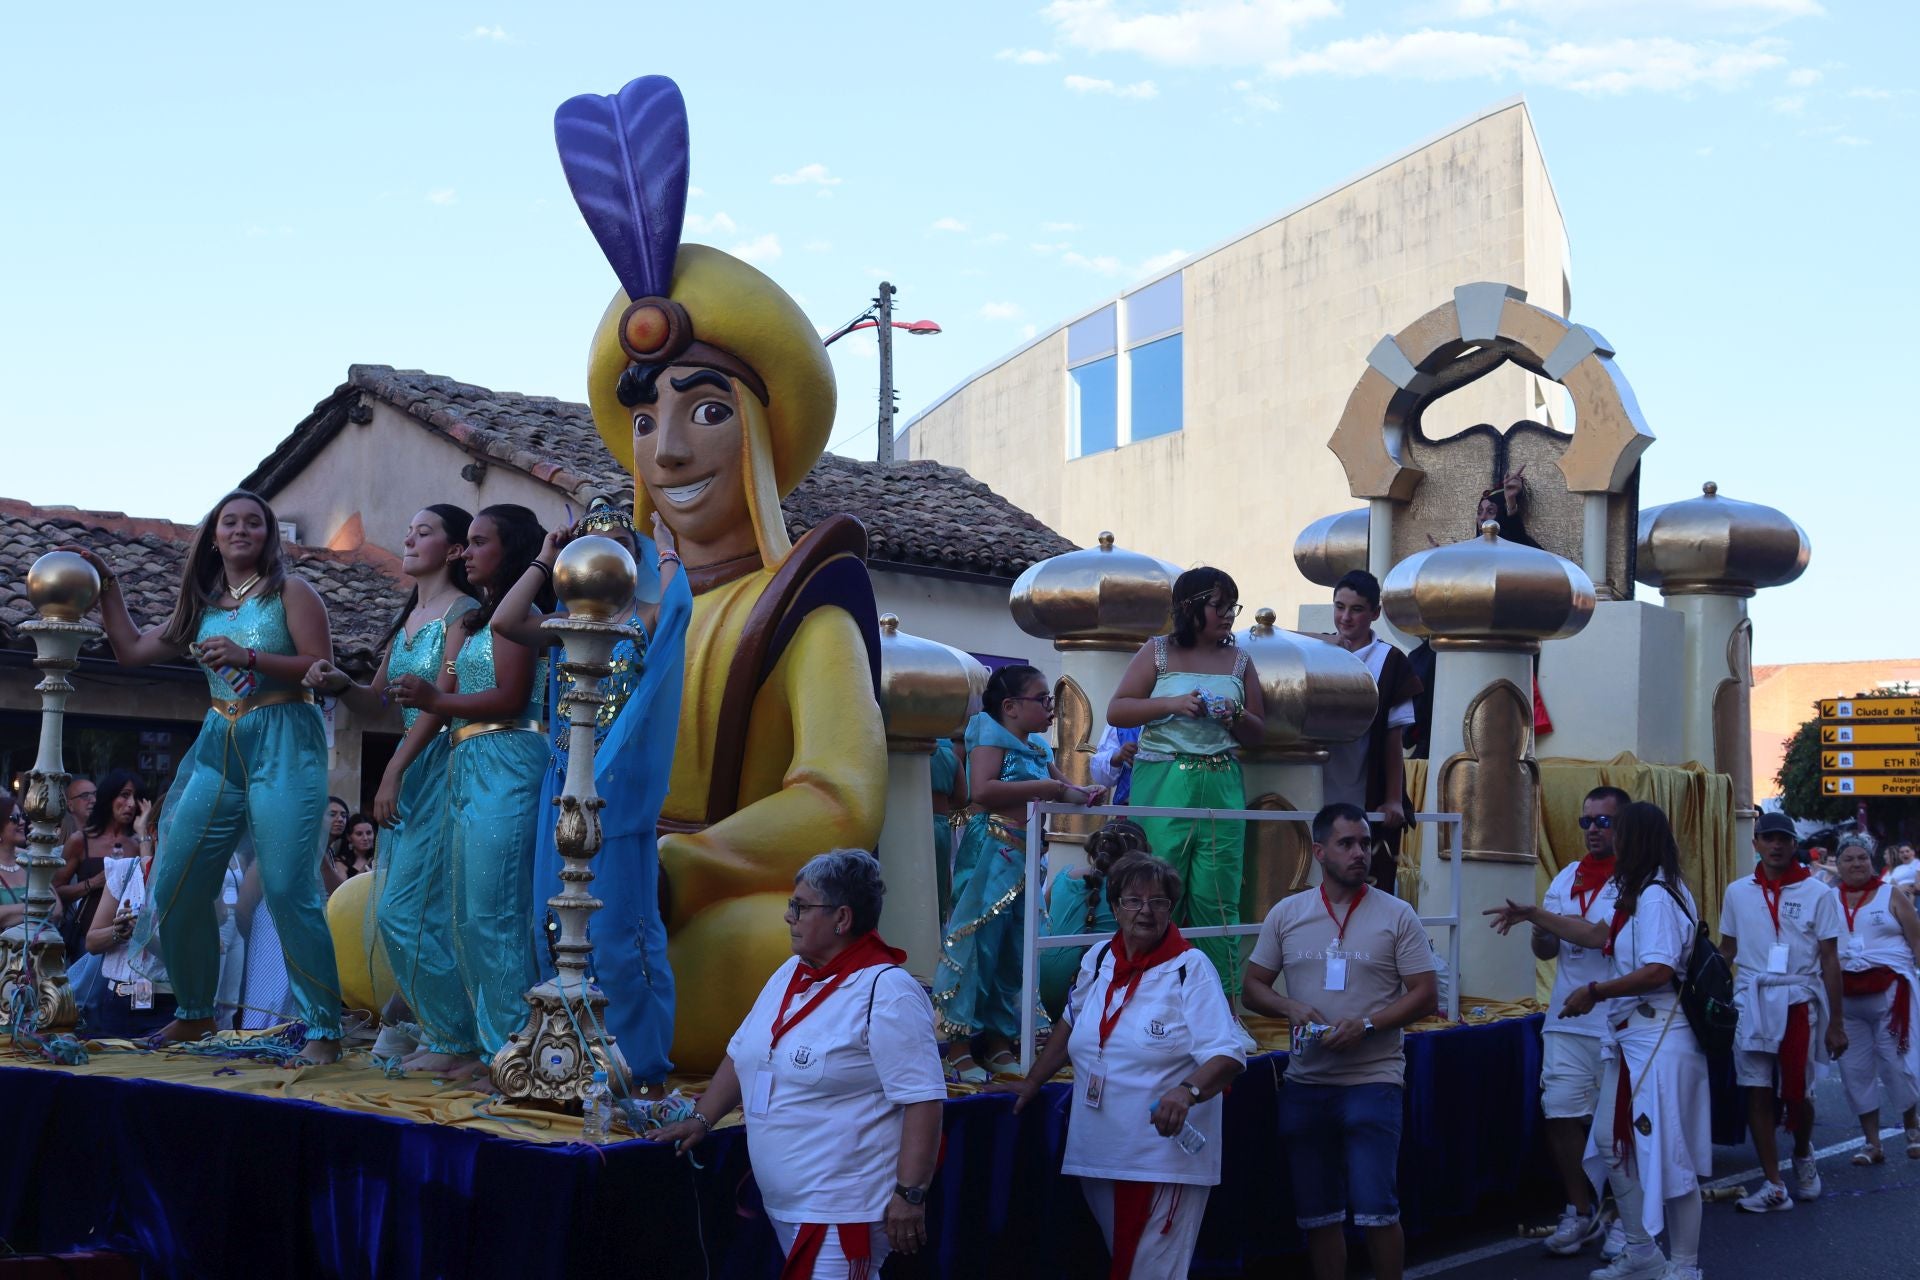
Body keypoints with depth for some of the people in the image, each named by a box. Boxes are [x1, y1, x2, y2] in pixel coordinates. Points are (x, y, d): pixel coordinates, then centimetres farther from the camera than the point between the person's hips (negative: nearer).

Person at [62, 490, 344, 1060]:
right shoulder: (202, 606, 17)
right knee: (176, 887, 3)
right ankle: (194, 1013, 22)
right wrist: (107, 587, 18)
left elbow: (322, 667, -9)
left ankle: (325, 1029, -8)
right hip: (218, 749, 6)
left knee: (288, 889, -15)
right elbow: (132, 650, 23)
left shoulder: (290, 591, 1)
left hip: (282, 745, -6)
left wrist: (247, 656, -17)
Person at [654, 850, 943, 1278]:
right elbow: (741, 1054, 22)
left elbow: (923, 1099, -20)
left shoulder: (886, 992, -16)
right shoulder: (790, 974, 11)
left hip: (843, 1211, -8)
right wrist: (701, 1120, 17)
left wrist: (911, 1194, -22)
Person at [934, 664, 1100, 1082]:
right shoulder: (992, 734, -5)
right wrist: (1051, 788, -19)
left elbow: (1062, 788, 32)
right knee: (978, 941, -8)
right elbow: (982, 790, -21)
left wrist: (1083, 793, 8)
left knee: (1014, 949, 10)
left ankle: (997, 1042, 18)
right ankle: (958, 1047, -3)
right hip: (992, 854, -8)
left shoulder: (1039, 747, 18)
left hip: (1026, 857, 8)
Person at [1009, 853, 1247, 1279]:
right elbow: (1072, 1026, 24)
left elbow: (1227, 1054, -15)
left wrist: (1187, 1091, -32)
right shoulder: (1098, 960, 8)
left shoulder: (1191, 969, -8)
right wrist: (1032, 1083, 24)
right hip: (1098, 1157, 5)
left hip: (1164, 1158, -5)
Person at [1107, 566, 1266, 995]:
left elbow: (1258, 731, 16)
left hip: (1222, 788, 2)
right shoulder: (1157, 653, 4)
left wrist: (1238, 717, -6)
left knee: (1217, 901, 0)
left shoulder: (1239, 661, 12)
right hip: (1163, 787, -2)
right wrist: (1172, 704, -12)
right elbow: (1116, 711, 0)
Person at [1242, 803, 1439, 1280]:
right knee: (1317, 1214, 10)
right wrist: (1292, 1009, -10)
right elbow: (1253, 987, 10)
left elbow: (1426, 995, -3)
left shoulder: (1396, 915, -1)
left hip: (1373, 1080, -3)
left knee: (1375, 1210, -6)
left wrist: (1365, 1025, -16)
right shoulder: (1286, 914, 6)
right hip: (1305, 1083, 3)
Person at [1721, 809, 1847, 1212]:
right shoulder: (1737, 892, 5)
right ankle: (1774, 1186, 5)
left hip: (1798, 1001, -2)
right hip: (1750, 1000, 2)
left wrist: (1836, 1023, -4)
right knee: (1757, 1092, -1)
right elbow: (1726, 951, 13)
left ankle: (1803, 1154, 34)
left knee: (1797, 1093, 2)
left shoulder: (1817, 893, -2)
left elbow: (1830, 960, -2)